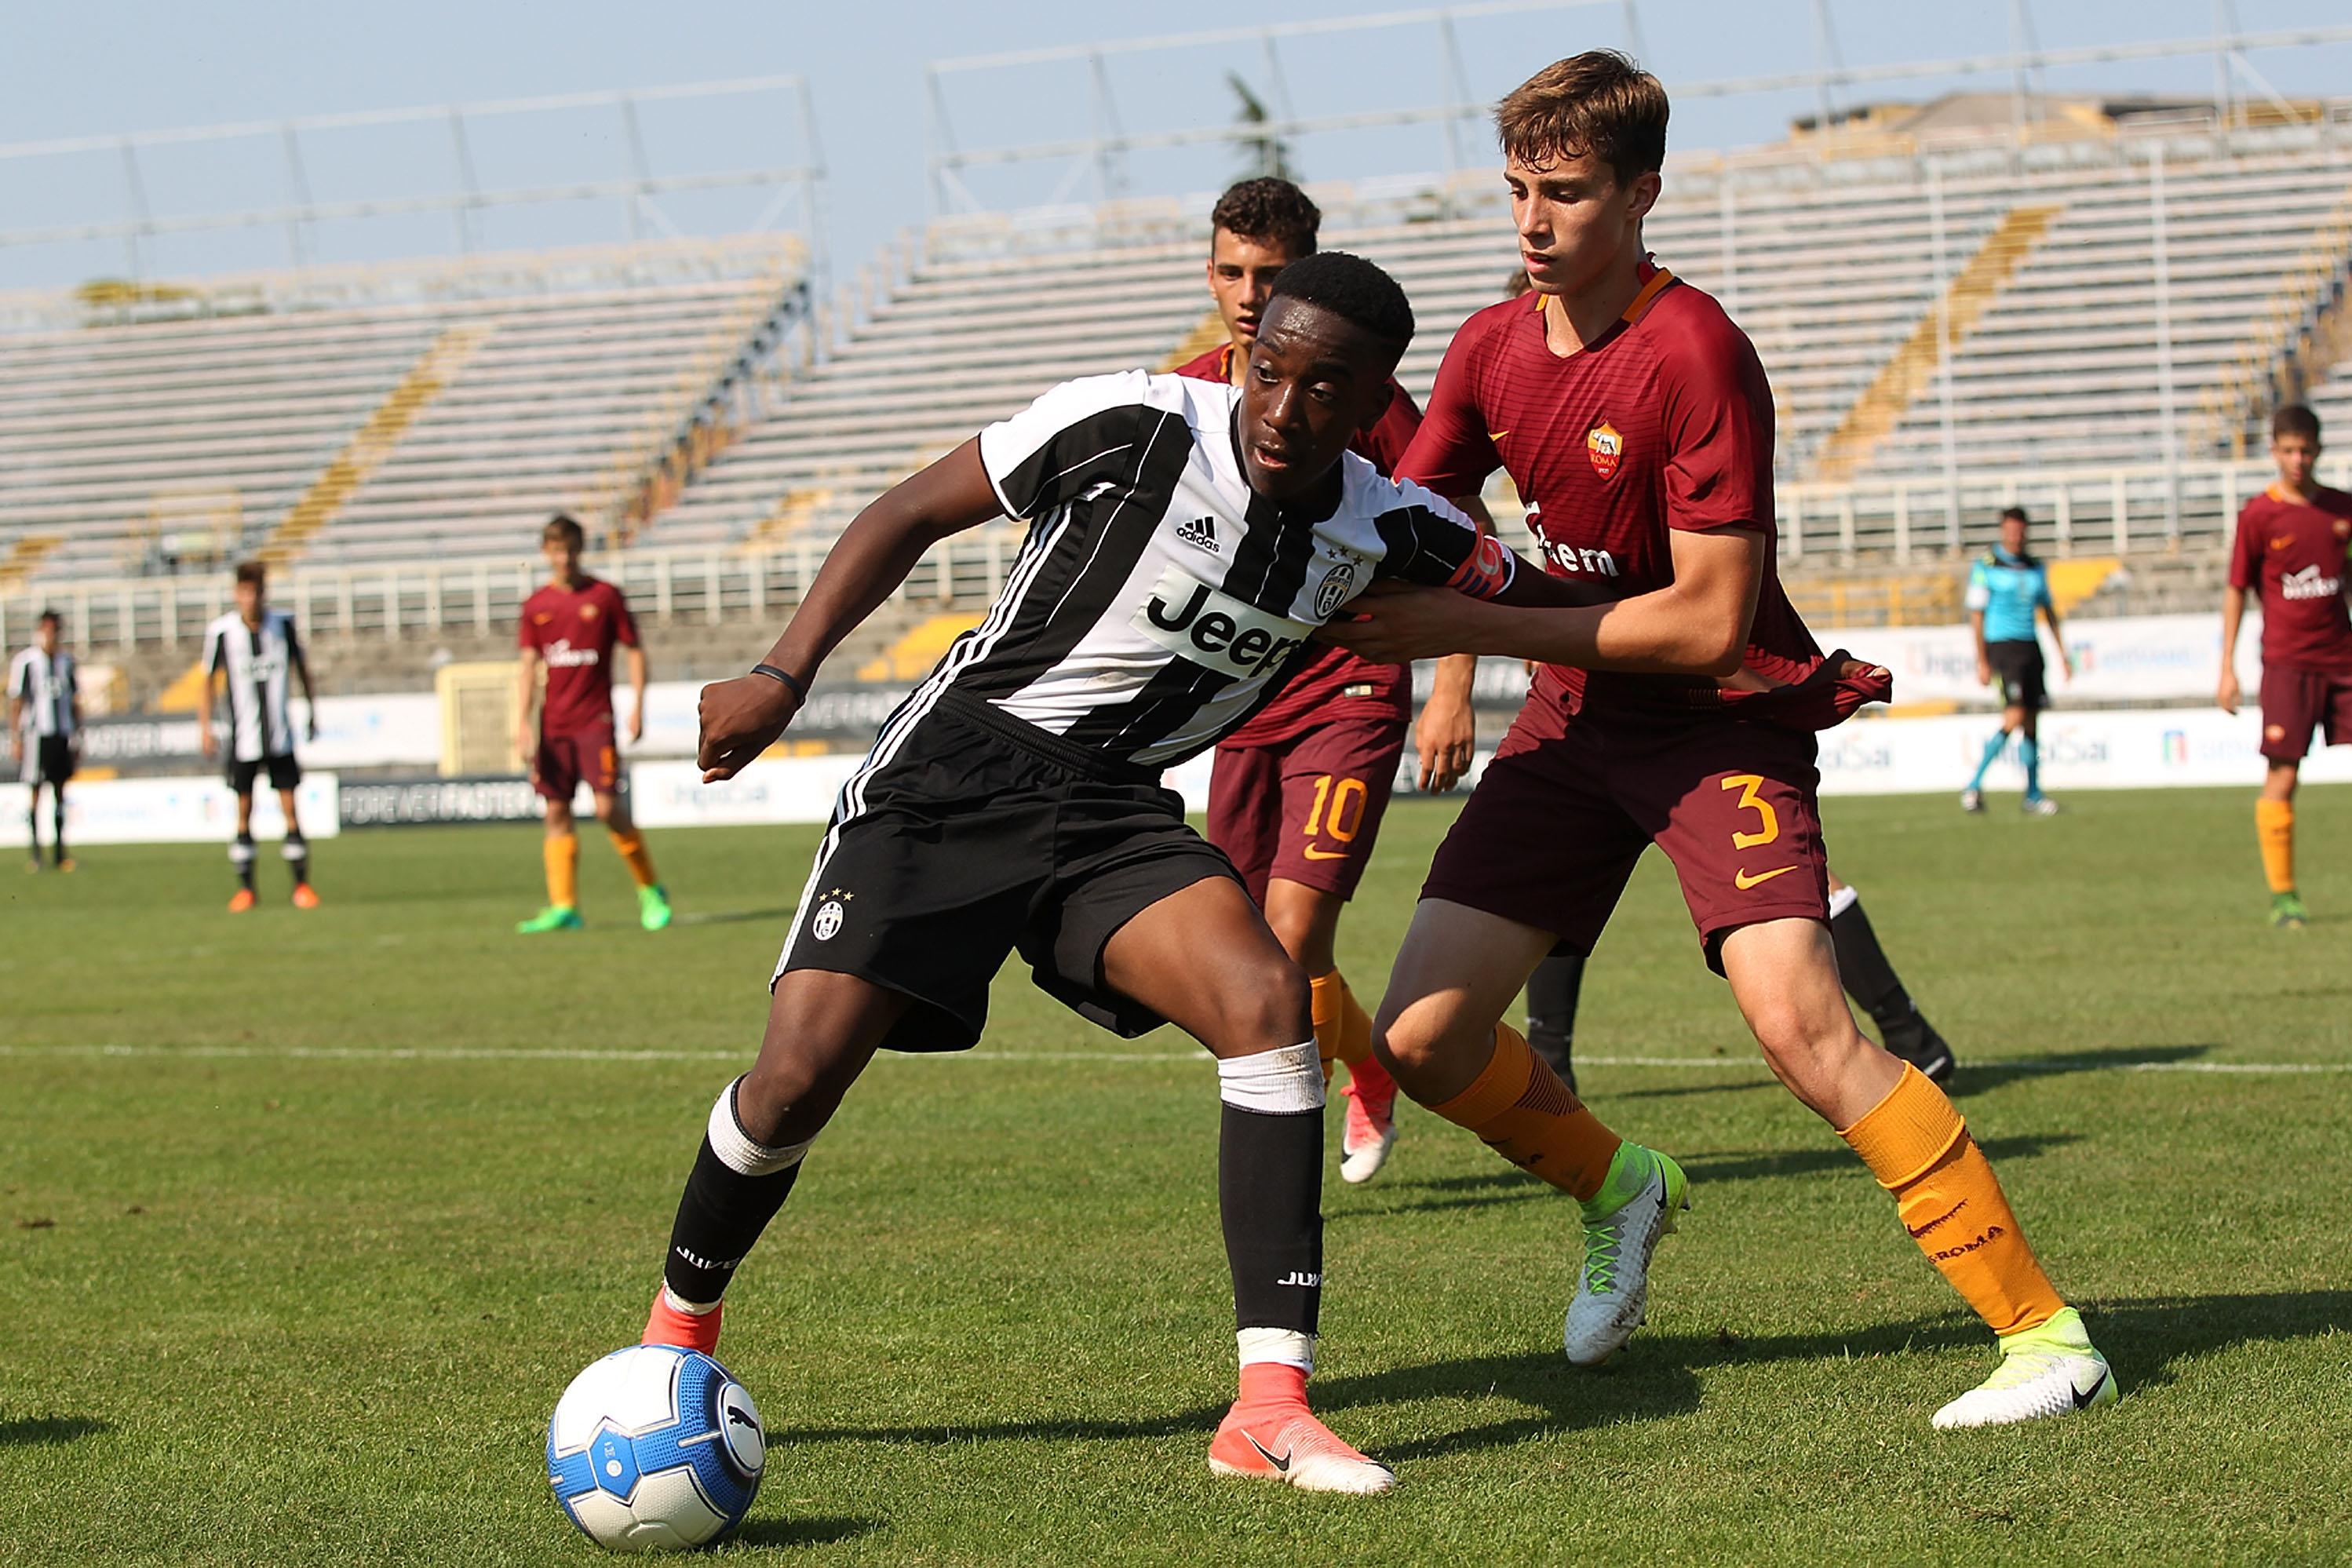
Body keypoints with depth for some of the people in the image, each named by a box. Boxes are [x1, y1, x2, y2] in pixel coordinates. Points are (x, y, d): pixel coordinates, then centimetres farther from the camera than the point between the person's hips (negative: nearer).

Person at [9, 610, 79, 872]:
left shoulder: (66, 660, 11)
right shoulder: (24, 661, -4)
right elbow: (15, 701, -3)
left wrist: (78, 735, 15)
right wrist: (15, 738, -7)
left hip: (63, 732, 5)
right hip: (35, 732, -5)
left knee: (60, 790, 7)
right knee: (34, 790, -4)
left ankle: (59, 851, 12)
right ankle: (33, 851, 0)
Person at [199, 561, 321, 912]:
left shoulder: (283, 624, -2)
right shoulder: (220, 631, -7)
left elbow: (301, 667, 13)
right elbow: (210, 679, 4)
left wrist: (311, 711, 15)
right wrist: (205, 727, 0)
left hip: (281, 736, 1)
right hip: (242, 737, -1)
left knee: (290, 808, -3)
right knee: (244, 811, 2)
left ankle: (302, 884, 4)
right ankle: (245, 888, 11)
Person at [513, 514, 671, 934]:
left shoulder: (605, 596, 0)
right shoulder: (536, 605, 9)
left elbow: (634, 650, 3)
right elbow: (528, 665, 10)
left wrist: (637, 707, -5)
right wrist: (522, 722, 1)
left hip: (595, 718, -4)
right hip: (554, 722, 4)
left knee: (608, 807, -12)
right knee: (557, 812, 1)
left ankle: (651, 890, 5)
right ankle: (564, 907, 3)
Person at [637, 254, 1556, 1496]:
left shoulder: (1383, 531, -3)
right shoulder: (1133, 426, -14)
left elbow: (1539, 602, 14)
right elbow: (915, 514, -5)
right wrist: (783, 677, -10)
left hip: (1115, 810, 3)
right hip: (957, 760, -3)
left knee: (1267, 1002, -23)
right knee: (802, 1071, -14)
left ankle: (1269, 1407, -23)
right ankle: (679, 1328, 18)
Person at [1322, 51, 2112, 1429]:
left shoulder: (1696, 355, -20)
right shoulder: (1492, 349, 2)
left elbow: (1709, 622, -22)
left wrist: (1472, 629, -21)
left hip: (1724, 719, -7)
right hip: (1576, 715, 7)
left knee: (1800, 1022, -26)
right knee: (1422, 1040, -2)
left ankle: (2045, 1331, -18)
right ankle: (1620, 1188, 29)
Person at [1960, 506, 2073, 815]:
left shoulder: (2035, 569, 13)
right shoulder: (1986, 567, -4)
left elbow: (2049, 611, 21)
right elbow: (1976, 616, -6)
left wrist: (2063, 653, 16)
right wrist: (1982, 662, -11)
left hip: (2030, 647, 6)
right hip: (2001, 647, -6)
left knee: (2032, 721, 4)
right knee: (2015, 717, -18)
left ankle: (2033, 796, 9)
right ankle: (1974, 786, -13)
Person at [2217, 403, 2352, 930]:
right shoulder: (2258, 515, -3)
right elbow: (2236, 590, 2)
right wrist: (2228, 667, -1)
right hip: (2287, 662, -3)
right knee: (2282, 777, -6)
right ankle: (2282, 895, 1)